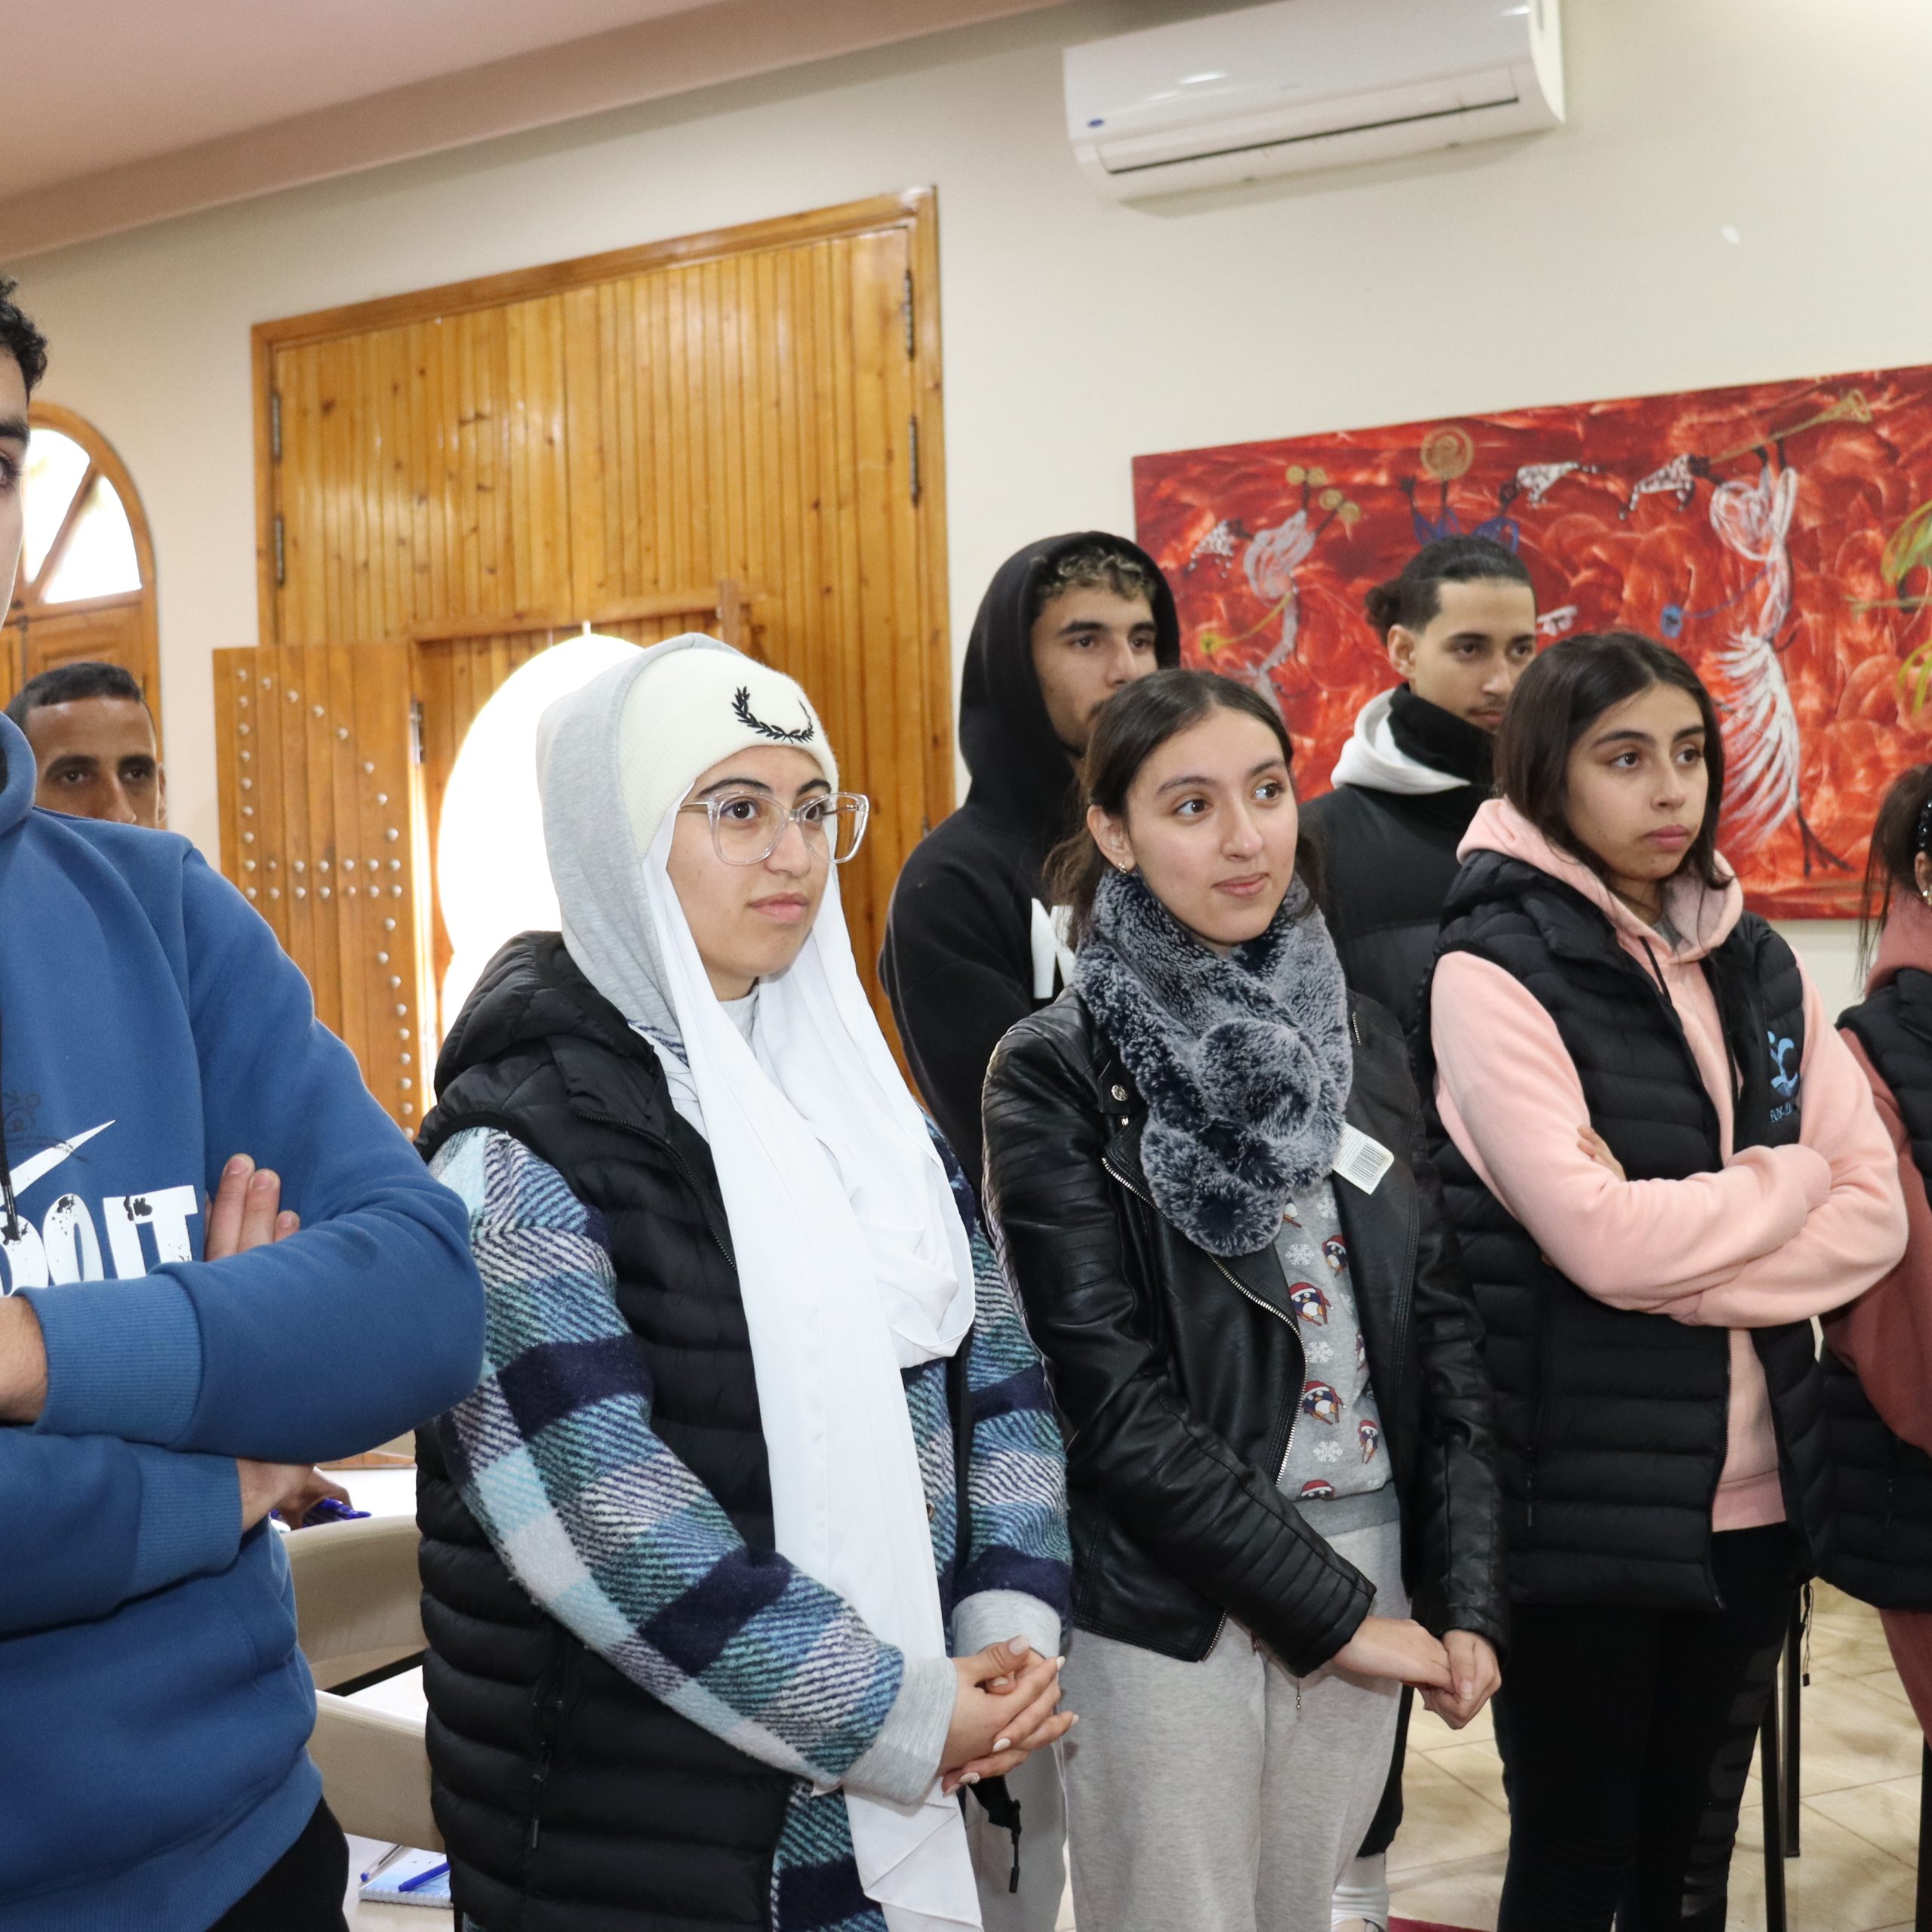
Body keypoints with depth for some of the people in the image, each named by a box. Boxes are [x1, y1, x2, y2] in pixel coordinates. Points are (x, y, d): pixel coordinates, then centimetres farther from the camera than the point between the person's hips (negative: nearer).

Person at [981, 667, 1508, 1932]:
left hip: (1375, 1569, 5)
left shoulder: (1358, 1038, 6)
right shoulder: (1058, 1071, -10)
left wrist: (1467, 1596, -1)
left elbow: (1444, 1329, 6)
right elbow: (1114, 1396, -14)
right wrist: (1329, 1608, -13)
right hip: (1173, 1600, -5)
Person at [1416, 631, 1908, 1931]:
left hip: (1755, 1490, 6)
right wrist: (1784, 1181, -5)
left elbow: (1875, 1216, 0)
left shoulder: (1758, 964, 8)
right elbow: (1599, 1239, -20)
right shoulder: (1494, 971, -11)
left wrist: (1679, 1257, -14)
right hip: (1584, 1502, -5)